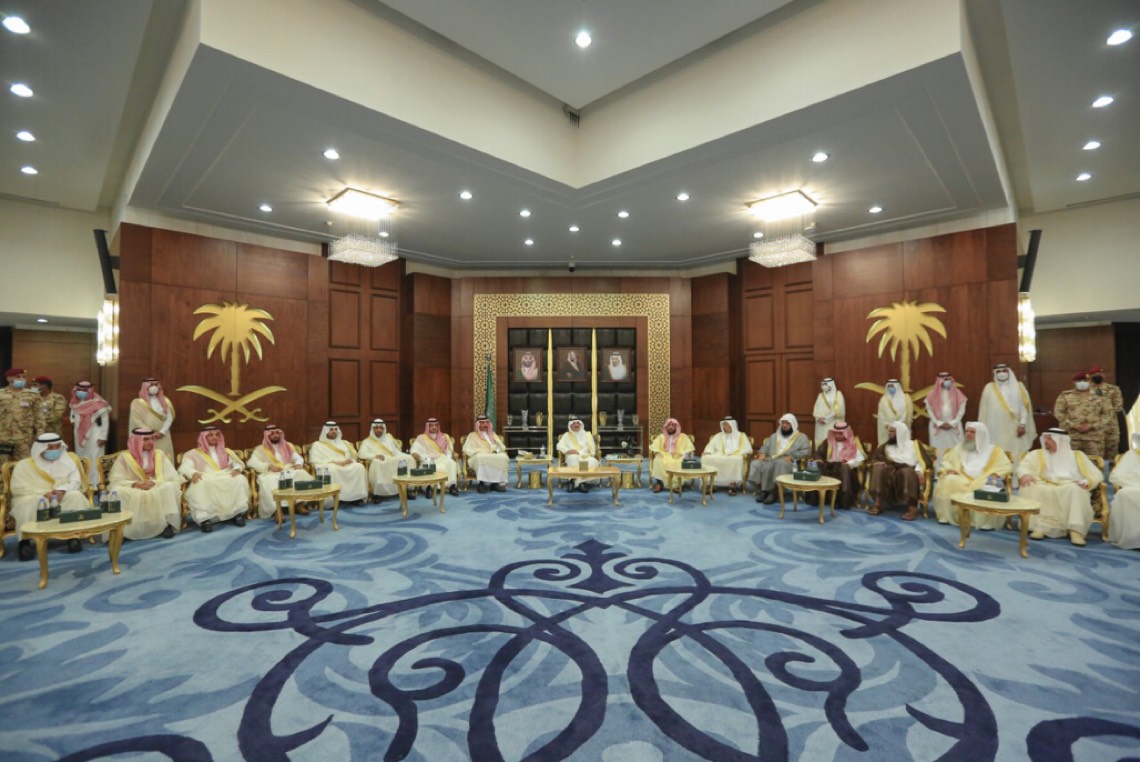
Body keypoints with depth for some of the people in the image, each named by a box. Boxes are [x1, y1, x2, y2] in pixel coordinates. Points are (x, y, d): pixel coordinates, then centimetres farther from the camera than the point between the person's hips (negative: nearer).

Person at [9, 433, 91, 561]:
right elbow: (19, 488, -7)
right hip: (34, 498, -1)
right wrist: (43, 494, -23)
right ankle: (24, 541, -30)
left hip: (64, 496, 1)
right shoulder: (24, 465, 2)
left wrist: (62, 490, -23)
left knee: (76, 496, -31)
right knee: (27, 503, -35)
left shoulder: (69, 460, 7)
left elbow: (75, 481, -1)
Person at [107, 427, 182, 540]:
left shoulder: (159, 454, 10)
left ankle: (167, 524, -29)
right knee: (118, 493, -32)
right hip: (132, 493, 0)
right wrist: (136, 484, -19)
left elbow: (172, 476, 2)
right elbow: (116, 480, -2)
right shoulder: (124, 456, 5)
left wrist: (155, 482, -17)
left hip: (158, 490, 1)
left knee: (169, 487, -32)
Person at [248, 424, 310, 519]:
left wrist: (299, 464, -6)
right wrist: (269, 466, -16)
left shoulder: (288, 446, 22)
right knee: (268, 483, -38)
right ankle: (276, 509, -45)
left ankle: (300, 503, -28)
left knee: (302, 474, -28)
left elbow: (298, 458, 19)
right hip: (270, 474, -3)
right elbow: (252, 462, -2)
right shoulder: (260, 449, 13)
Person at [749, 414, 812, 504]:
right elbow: (765, 446, 26)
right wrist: (762, 453, 1)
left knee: (780, 463, -41)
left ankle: (773, 492, -34)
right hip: (770, 460, 4)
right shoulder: (775, 435, 29)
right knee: (756, 464, -27)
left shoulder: (801, 437, 14)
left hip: (788, 462, -4)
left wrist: (792, 456, -16)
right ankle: (760, 490, -26)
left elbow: (806, 451, -1)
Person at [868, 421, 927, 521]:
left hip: (907, 473, -2)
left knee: (907, 471, -36)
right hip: (889, 474, 3)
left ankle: (912, 507, -39)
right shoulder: (884, 446, 22)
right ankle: (878, 504, -34)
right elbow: (874, 459, 10)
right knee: (879, 468, -29)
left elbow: (922, 460, 2)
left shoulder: (912, 444, 14)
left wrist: (920, 471, -19)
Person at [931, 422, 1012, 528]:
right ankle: (947, 517, -28)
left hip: (983, 481, -1)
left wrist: (995, 474, -12)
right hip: (961, 480, 1)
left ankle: (987, 521, -30)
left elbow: (1006, 466, 8)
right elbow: (946, 461, 20)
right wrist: (949, 469, -2)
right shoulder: (959, 447, 23)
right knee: (948, 481, -33)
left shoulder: (994, 451, 16)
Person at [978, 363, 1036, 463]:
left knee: (1017, 455, 1)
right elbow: (984, 409, 5)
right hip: (996, 430, 0)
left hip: (1015, 428, 1)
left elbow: (1024, 406, 2)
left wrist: (1022, 424, -8)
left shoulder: (1019, 387, 8)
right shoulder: (989, 388, 7)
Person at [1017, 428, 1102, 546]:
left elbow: (1096, 475, 14)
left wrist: (1086, 482, -10)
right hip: (1045, 487, 0)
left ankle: (1075, 530, -40)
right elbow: (1023, 466, 3)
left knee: (1074, 489, -36)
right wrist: (1026, 474, -22)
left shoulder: (1077, 455, 20)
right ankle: (1039, 526, -40)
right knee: (1030, 488, -34)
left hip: (1072, 487, 0)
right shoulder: (1037, 454, 19)